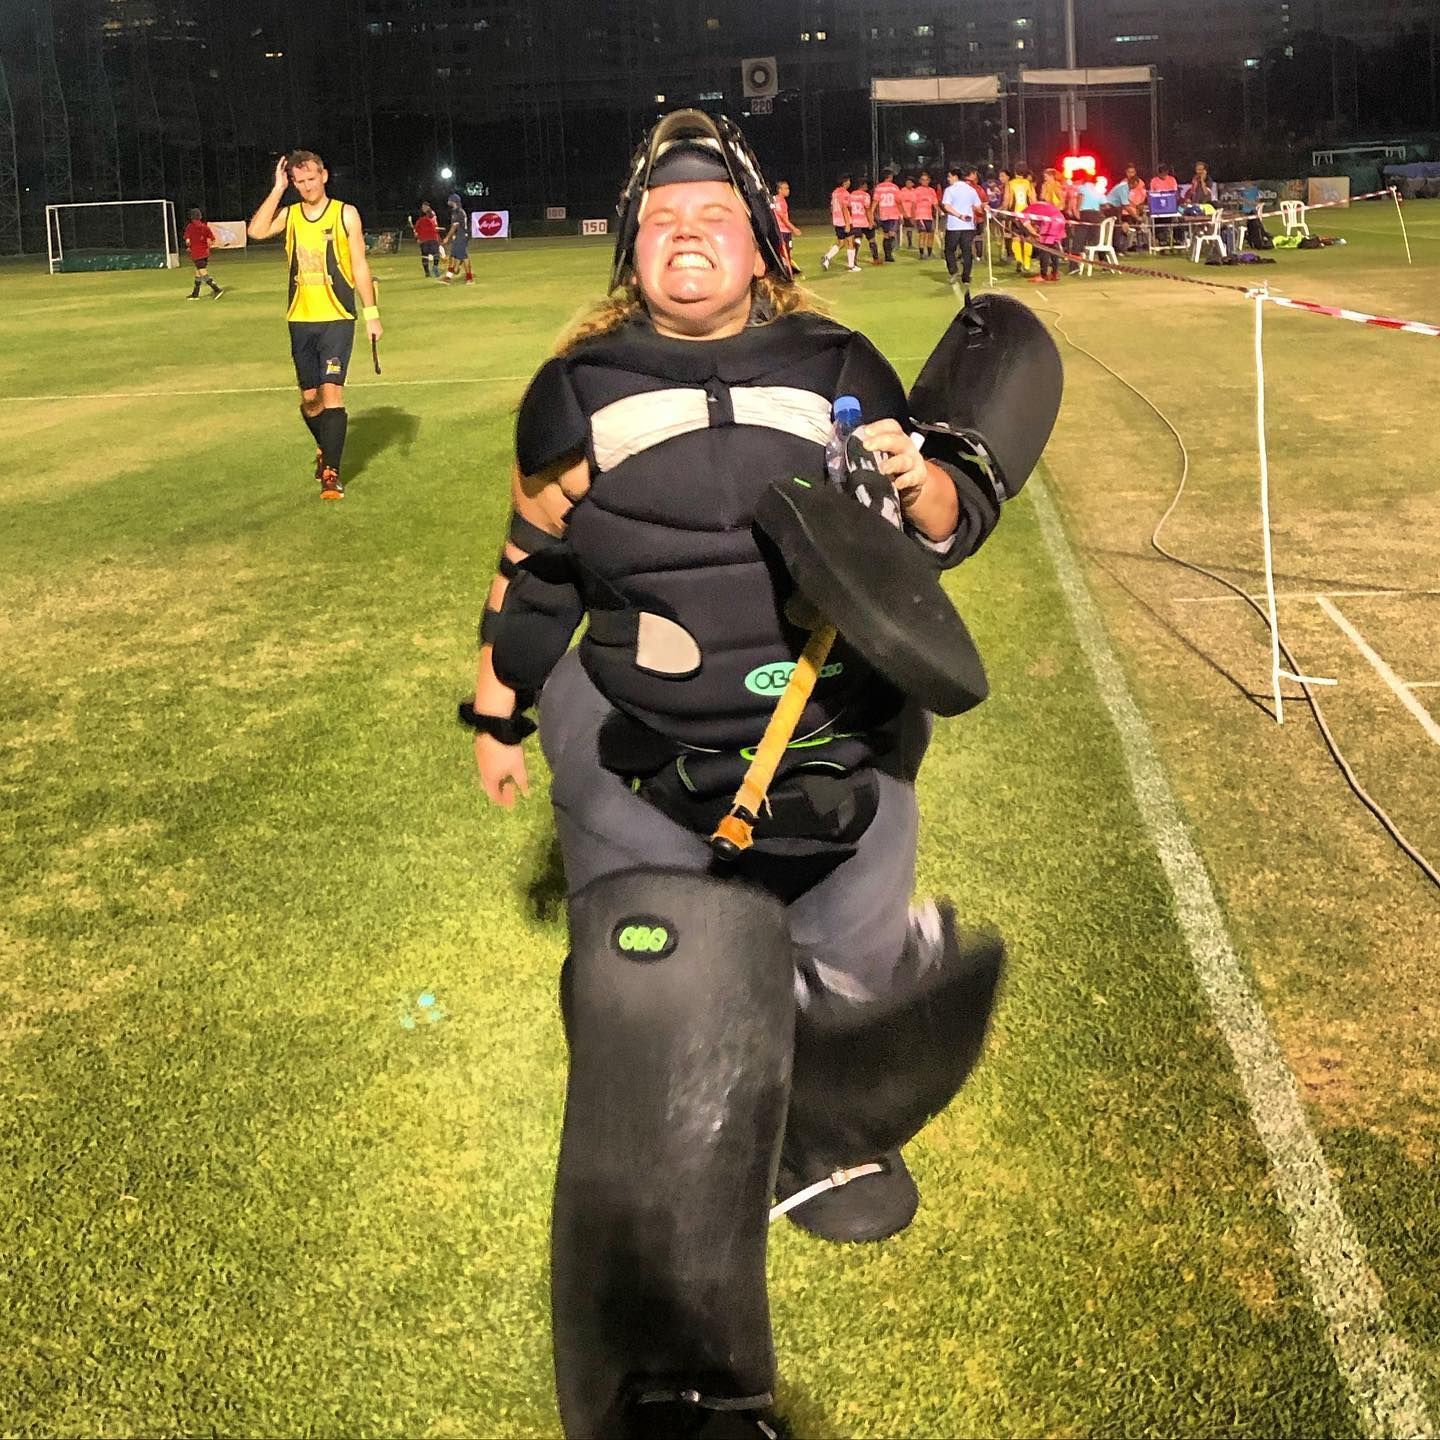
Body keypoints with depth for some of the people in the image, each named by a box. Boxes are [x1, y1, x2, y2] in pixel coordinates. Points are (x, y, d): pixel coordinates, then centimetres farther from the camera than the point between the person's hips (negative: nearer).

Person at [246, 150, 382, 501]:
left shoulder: (345, 214, -1)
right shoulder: (289, 215, 6)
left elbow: (360, 265, 0)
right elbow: (255, 231, -12)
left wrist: (372, 314, -4)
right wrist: (277, 190, -10)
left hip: (337, 319, -3)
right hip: (301, 321, 4)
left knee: (331, 390, -14)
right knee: (309, 397, 9)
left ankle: (331, 472, -11)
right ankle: (325, 449, 36)